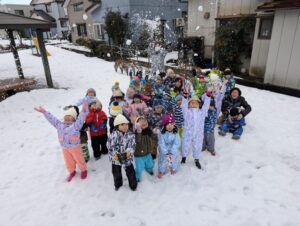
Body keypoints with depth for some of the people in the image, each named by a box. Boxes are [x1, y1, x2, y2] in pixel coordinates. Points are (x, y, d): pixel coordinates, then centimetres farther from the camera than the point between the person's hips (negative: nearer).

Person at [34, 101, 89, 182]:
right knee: (69, 162, 18)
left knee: (79, 160, 11)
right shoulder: (60, 125, 7)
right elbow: (51, 119, 6)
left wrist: (84, 110, -38)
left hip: (75, 147, -4)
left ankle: (83, 170, 35)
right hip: (65, 148, 4)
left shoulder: (76, 125, -8)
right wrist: (44, 112, 0)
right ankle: (72, 172, 43)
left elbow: (81, 118, -22)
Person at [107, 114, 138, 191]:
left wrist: (128, 152, -30)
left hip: (127, 158, 0)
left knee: (131, 173, 13)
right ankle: (118, 184, 49)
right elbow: (110, 147, -17)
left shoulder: (130, 135, -10)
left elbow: (132, 145, -13)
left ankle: (133, 185, 39)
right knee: (116, 173, 22)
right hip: (115, 158, 0)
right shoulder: (113, 135, -16)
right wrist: (116, 155, -28)